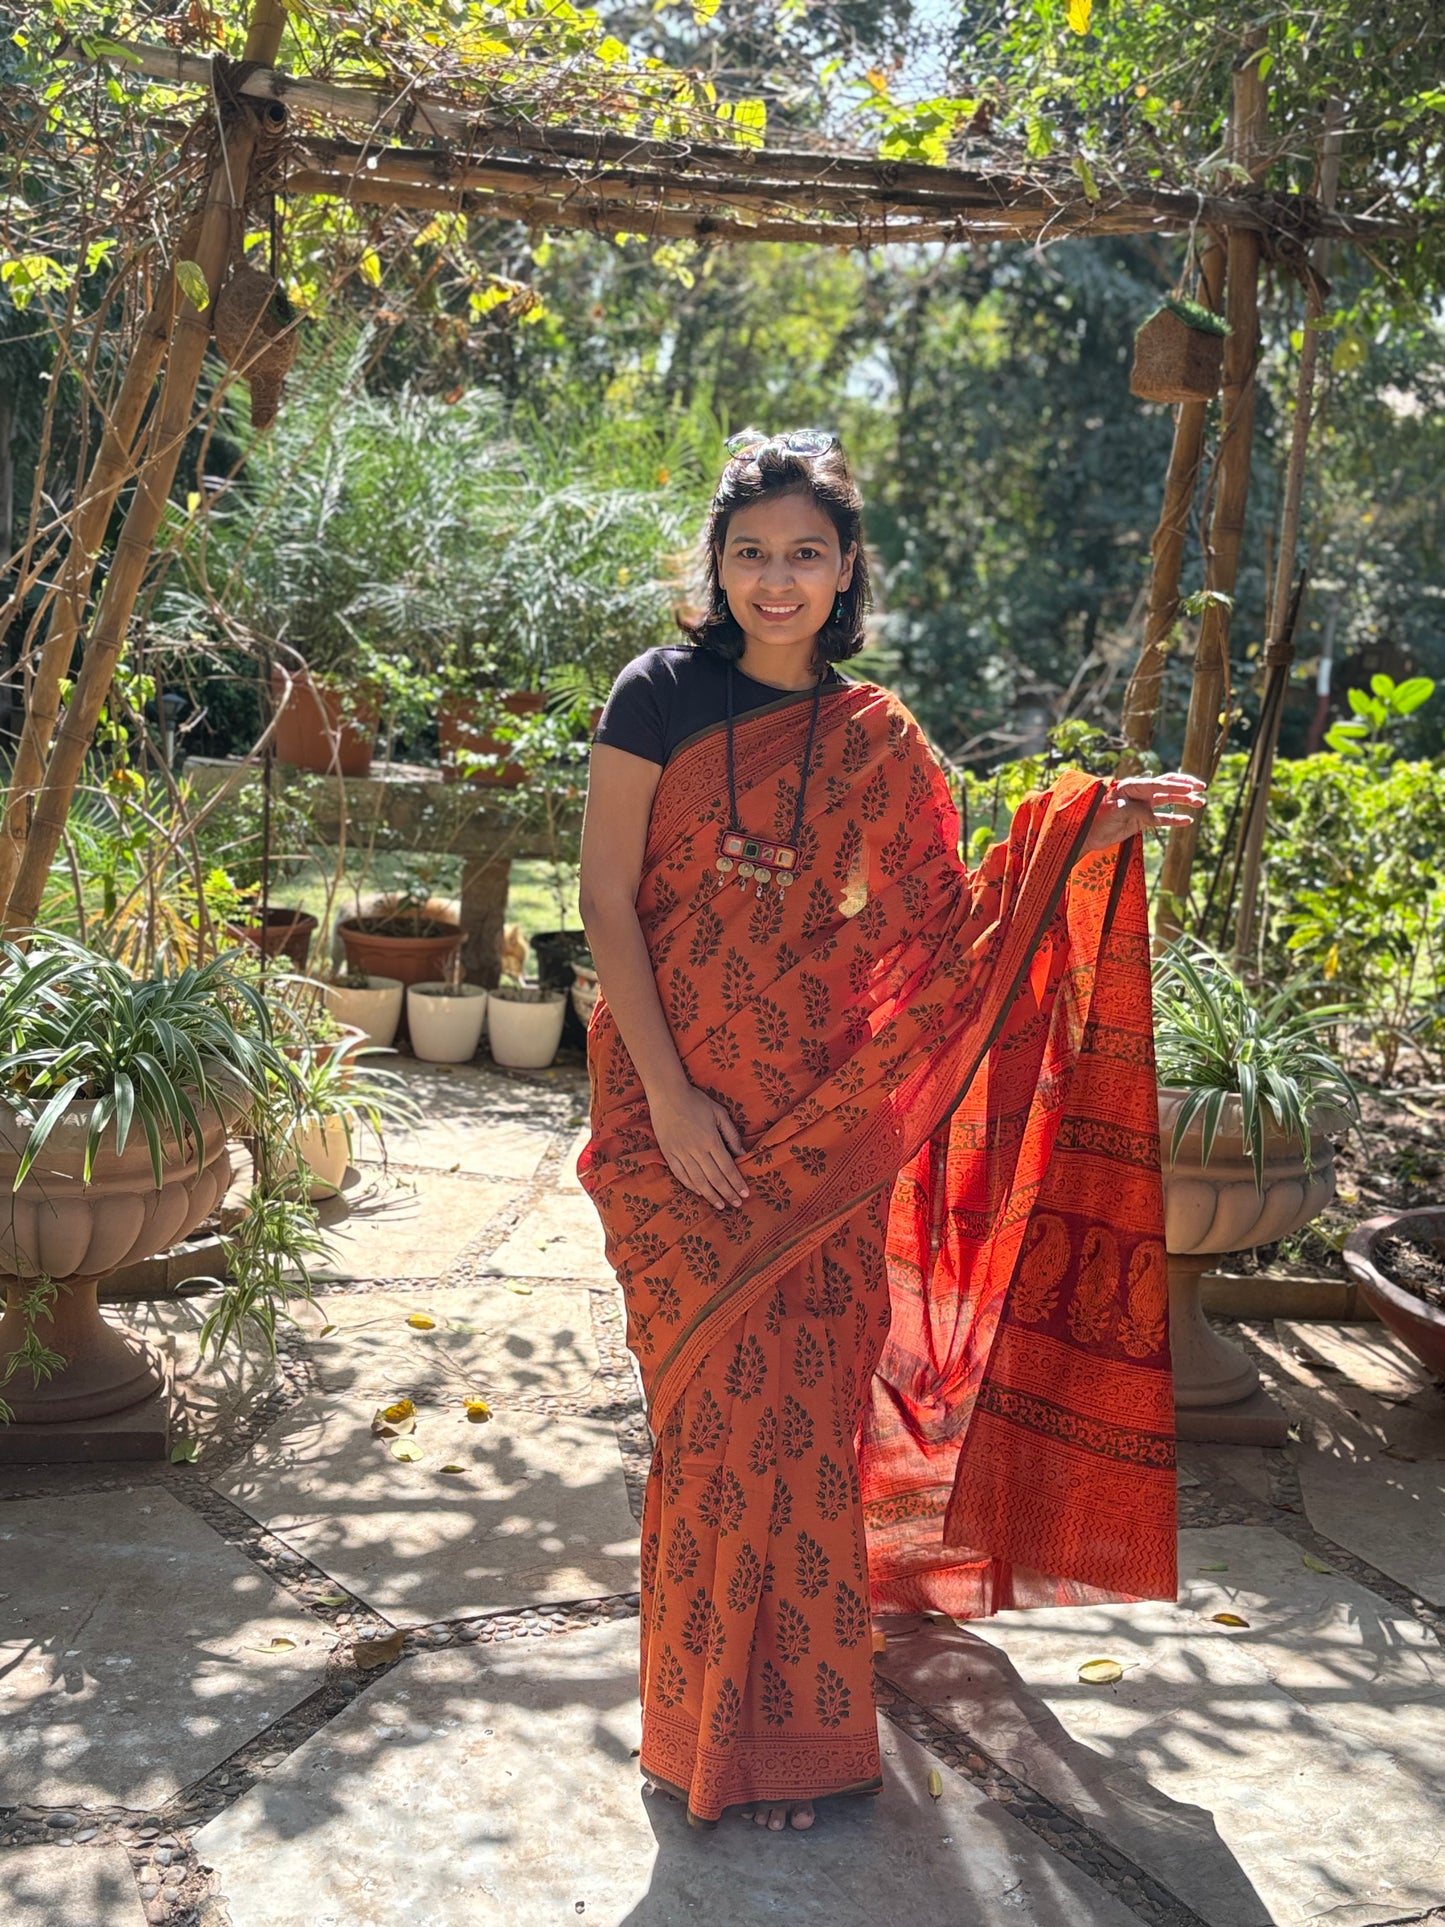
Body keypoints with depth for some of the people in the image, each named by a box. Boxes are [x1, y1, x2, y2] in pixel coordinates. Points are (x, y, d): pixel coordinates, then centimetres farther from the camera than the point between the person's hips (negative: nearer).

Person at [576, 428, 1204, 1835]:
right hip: (681, 1111, -2)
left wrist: (1079, 841, -6)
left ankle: (792, 1728, 23)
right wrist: (668, 1094, -11)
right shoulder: (662, 697, -2)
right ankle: (726, 1725, 21)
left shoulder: (874, 738, 7)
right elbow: (605, 903, -5)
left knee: (805, 1404, 5)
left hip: (824, 1124, 2)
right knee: (725, 1403, 1)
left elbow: (944, 926, 6)